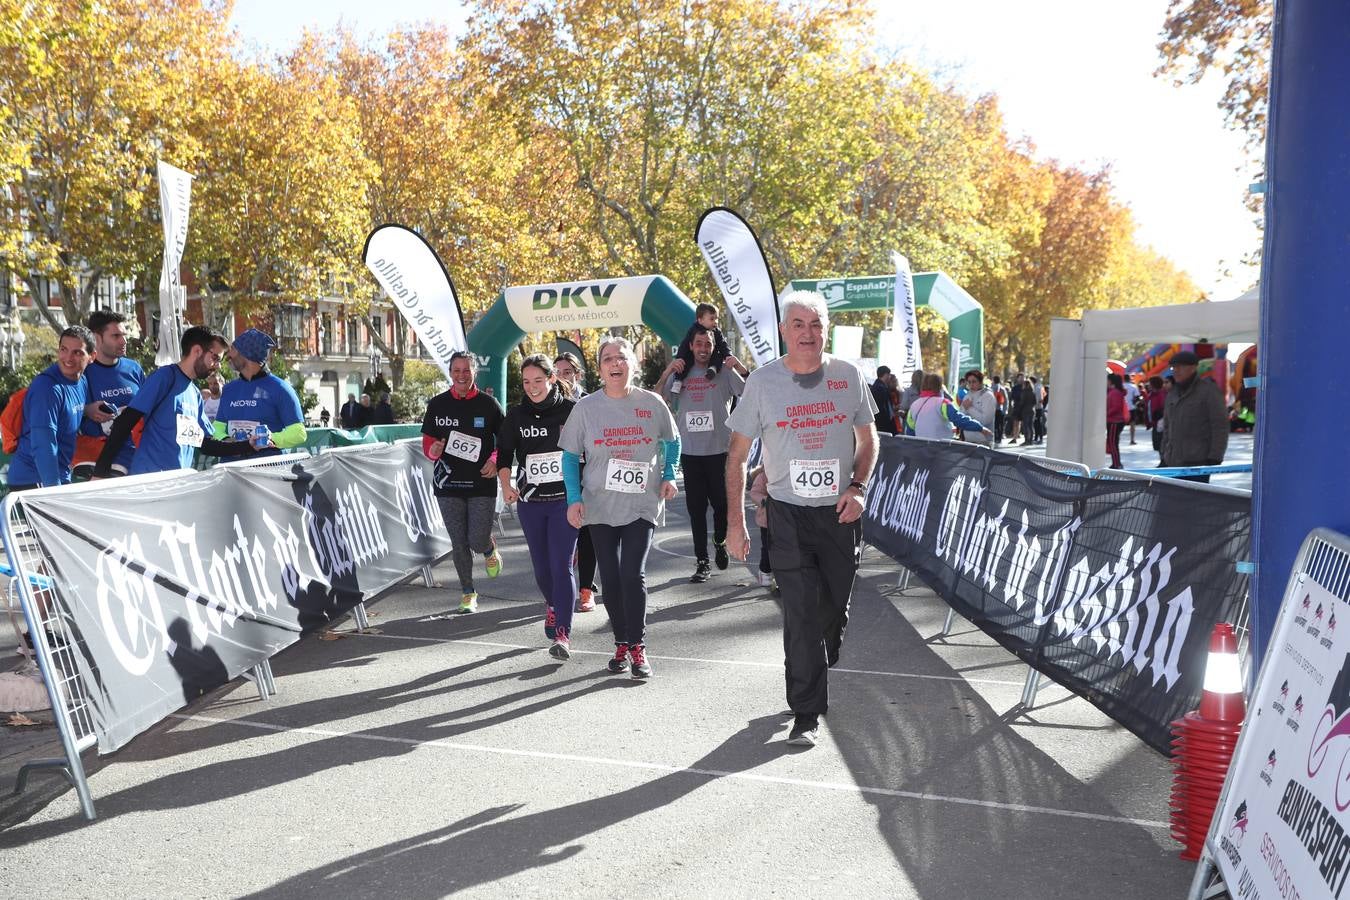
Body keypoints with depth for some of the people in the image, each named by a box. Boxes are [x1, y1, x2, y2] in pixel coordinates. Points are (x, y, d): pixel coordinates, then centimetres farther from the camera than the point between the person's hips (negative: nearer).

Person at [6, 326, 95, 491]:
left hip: (62, 477, 8)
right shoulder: (47, 387, -18)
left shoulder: (82, 382, 5)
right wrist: (54, 489, -23)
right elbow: (43, 446, -23)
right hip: (33, 481, -8)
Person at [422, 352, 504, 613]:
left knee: (478, 541, -8)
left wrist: (495, 460, -12)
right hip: (448, 484, 2)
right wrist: (433, 450, -11)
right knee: (459, 543, 5)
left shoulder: (489, 404, 0)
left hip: (482, 484, -2)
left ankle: (490, 550, 29)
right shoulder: (437, 404, 6)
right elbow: (427, 440, 11)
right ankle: (467, 592, 23)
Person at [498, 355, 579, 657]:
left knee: (561, 564, -12)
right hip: (529, 501, 4)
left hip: (565, 499, -3)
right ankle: (552, 604, 43)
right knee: (541, 565, 13)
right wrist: (506, 485, -5)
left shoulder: (571, 410, -4)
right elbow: (504, 452, 10)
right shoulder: (516, 415, 5)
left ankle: (562, 634, -12)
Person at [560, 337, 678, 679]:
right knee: (610, 578, 6)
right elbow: (570, 456, 2)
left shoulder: (652, 403, -2)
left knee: (633, 574, -12)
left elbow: (671, 441, 15)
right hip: (600, 506, 2)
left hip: (642, 505, -1)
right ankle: (621, 644, 21)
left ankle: (638, 647, 1)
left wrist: (668, 475, 2)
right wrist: (574, 499, -7)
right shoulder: (586, 407, -2)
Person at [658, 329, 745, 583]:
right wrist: (666, 374, -9)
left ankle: (720, 543, 33)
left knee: (722, 503, 5)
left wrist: (740, 368, -21)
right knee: (696, 508, 3)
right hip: (689, 452, 2)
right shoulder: (681, 373, 8)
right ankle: (702, 562, 8)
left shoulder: (725, 373, 1)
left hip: (720, 450, -2)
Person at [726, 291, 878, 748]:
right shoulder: (762, 381, -4)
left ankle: (814, 677, 40)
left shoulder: (848, 376, 1)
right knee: (801, 614, -7)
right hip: (789, 516, -2)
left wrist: (858, 488, -5)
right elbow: (737, 456, 1)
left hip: (841, 513, 3)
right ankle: (806, 714, 2)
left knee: (834, 610, 13)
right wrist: (736, 522, -3)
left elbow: (868, 440, 13)